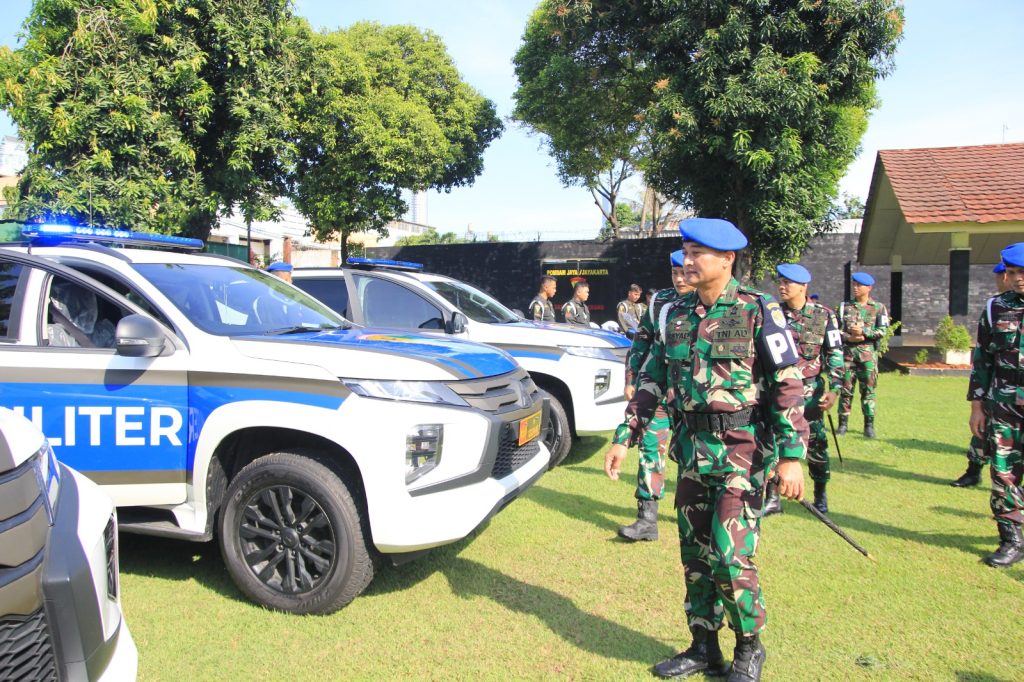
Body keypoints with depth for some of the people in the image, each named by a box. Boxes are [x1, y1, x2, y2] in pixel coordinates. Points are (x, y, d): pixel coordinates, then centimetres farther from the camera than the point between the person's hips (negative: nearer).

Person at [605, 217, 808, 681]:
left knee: (730, 556, -6)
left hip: (740, 451, -5)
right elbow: (652, 380, 12)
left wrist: (792, 455, -16)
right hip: (690, 451, 6)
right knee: (695, 555, 11)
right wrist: (623, 438, 9)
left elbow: (788, 385, -10)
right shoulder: (675, 315, 8)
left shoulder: (758, 312, -7)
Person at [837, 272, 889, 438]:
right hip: (848, 351, 1)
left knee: (868, 390, 1)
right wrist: (849, 338, -11)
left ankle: (869, 425, 7)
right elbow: (836, 329, 5)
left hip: (868, 353, -1)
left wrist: (863, 331, -13)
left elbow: (882, 331, -2)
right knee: (846, 389, 3)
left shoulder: (879, 308, 6)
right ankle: (843, 423, 10)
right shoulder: (844, 306, 10)